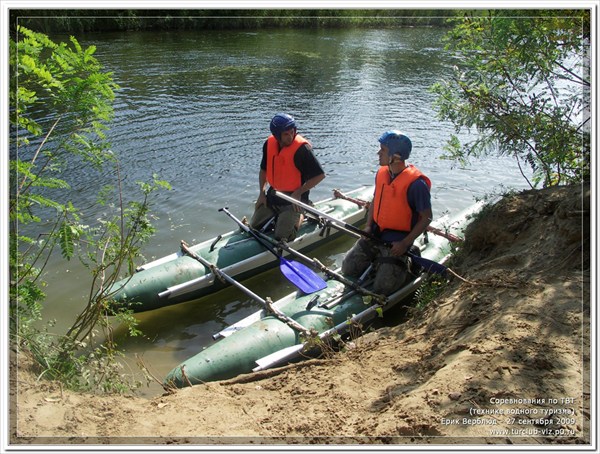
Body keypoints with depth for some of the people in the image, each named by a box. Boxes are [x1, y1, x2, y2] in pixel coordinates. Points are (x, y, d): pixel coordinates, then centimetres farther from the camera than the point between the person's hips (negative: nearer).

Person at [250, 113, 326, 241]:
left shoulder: (302, 148, -22)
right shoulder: (269, 144, -4)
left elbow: (320, 175, -19)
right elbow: (263, 170, 12)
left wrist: (298, 193, -15)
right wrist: (262, 194, 4)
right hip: (272, 195, 6)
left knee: (281, 237, -11)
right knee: (253, 227, 10)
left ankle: (300, 216, 15)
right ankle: (279, 216, 30)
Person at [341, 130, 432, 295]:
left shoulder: (416, 183, -20)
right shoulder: (381, 173, 1)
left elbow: (426, 218, -14)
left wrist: (405, 244, -18)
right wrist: (368, 226, 0)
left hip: (397, 240, -6)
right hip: (375, 234, 6)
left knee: (382, 288, -10)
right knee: (348, 269, 2)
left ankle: (406, 262, 16)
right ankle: (378, 257, 23)